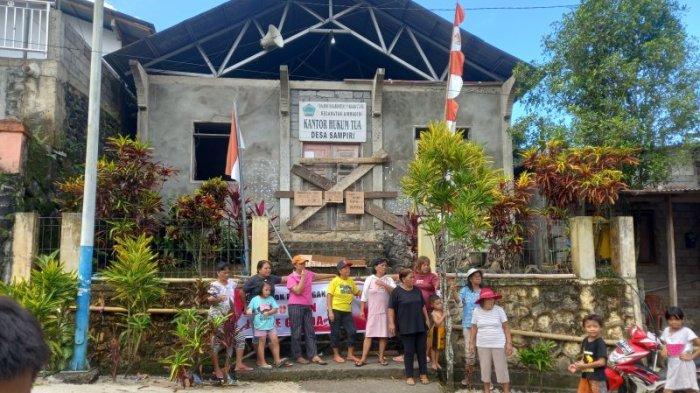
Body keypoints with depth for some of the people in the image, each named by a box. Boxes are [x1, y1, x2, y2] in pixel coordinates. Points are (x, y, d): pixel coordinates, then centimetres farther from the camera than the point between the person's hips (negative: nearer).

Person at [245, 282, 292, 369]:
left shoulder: (271, 298, 8)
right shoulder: (255, 299, 0)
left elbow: (275, 309, 2)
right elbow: (249, 309, 0)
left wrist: (268, 312, -15)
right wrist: (248, 311, -23)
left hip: (271, 324, 4)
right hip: (260, 325, -3)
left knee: (275, 341, 0)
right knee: (262, 342, 2)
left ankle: (277, 360, 5)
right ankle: (262, 362, 8)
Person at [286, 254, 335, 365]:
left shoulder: (308, 273, 10)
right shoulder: (291, 277, -7)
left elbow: (318, 276, 28)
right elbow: (298, 291, -18)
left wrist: (333, 275, 38)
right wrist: (303, 277, -15)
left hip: (307, 306, 6)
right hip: (295, 306, -6)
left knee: (310, 332, 4)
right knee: (297, 333, -1)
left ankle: (313, 356, 6)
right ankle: (298, 356, 7)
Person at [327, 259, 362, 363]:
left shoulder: (351, 281, 10)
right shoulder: (335, 281, -6)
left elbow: (357, 293, 19)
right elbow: (329, 296, -8)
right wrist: (330, 311, -15)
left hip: (347, 312, 5)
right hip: (336, 311, -5)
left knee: (352, 331, 2)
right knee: (335, 333, 3)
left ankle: (350, 355, 15)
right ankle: (336, 355, 14)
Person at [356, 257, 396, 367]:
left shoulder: (388, 279, 5)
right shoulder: (369, 279, 3)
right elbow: (364, 296, 4)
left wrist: (384, 285, -19)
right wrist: (362, 310, 1)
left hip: (385, 312, 1)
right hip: (372, 312, -1)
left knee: (383, 335, 6)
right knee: (368, 335, -2)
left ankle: (381, 357, 17)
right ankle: (363, 358, 0)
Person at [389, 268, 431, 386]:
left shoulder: (417, 290, 8)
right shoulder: (397, 291, -7)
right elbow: (391, 308, -6)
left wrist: (427, 319, 13)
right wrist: (391, 323, -12)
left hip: (420, 326, 4)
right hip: (406, 327, -4)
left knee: (421, 350, 7)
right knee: (409, 352, 2)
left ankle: (423, 375, 17)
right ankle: (409, 376, 12)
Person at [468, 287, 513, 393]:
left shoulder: (499, 310, -8)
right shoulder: (477, 311, -4)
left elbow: (506, 327, -5)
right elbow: (474, 328, 4)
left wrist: (509, 343, -9)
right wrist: (471, 343, 3)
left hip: (498, 345, -2)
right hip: (482, 345, 2)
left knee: (502, 369, 1)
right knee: (485, 369, 11)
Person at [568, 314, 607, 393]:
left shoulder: (600, 343, -17)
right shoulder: (585, 341, 6)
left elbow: (601, 362, -23)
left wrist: (584, 366, -20)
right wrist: (577, 366, -5)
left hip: (597, 378, -8)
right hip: (585, 376, 8)